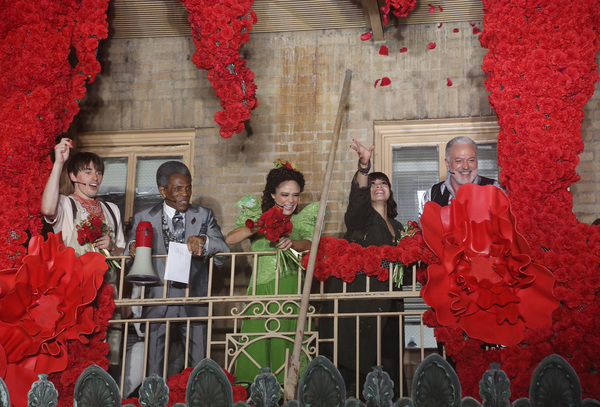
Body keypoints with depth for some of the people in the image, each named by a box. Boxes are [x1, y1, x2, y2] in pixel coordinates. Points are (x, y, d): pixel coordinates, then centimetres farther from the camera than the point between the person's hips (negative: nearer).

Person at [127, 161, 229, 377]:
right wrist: (133, 250, -17)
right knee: (154, 370, 4)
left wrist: (203, 240, -20)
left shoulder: (204, 216, 8)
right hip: (157, 302, 0)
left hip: (194, 302, 1)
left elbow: (223, 254, 0)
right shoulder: (143, 218, 6)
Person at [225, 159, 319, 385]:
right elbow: (229, 239, -1)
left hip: (290, 289, 0)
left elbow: (309, 243, -6)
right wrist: (255, 228, -17)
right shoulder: (258, 216, 12)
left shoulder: (303, 218, 13)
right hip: (260, 289, 1)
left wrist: (291, 243, -27)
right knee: (256, 346, -6)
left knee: (285, 342, -8)